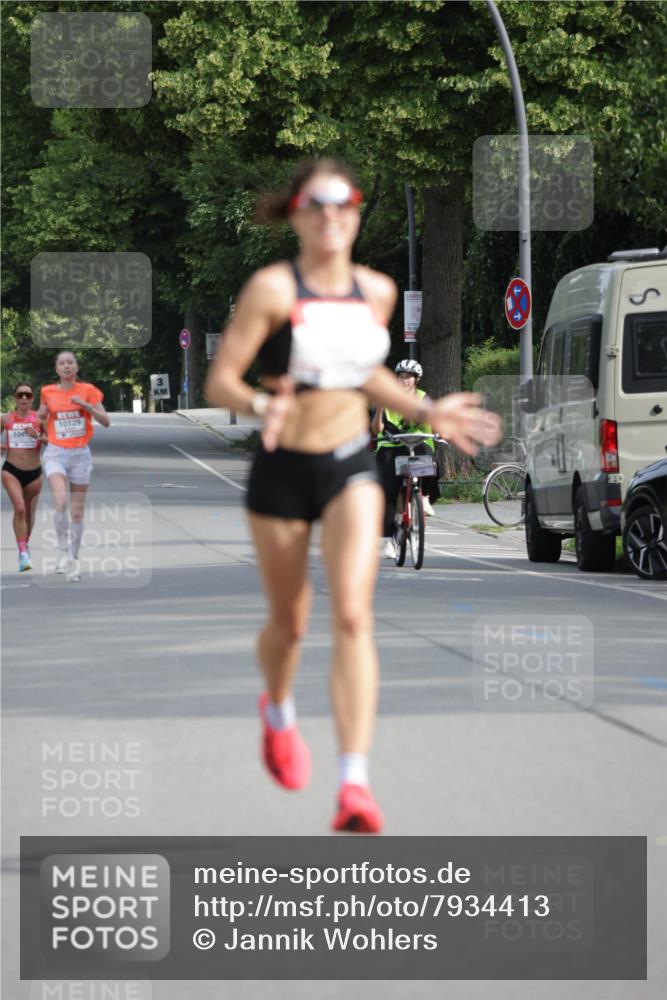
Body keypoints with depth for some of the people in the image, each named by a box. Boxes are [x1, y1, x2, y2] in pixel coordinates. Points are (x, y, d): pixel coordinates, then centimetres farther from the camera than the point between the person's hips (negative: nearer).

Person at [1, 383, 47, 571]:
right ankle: (23, 552, -18)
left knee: (29, 512, 15)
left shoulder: (39, 418, -3)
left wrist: (38, 436, -22)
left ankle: (25, 544, 40)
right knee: (19, 508, -19)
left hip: (34, 472, 1)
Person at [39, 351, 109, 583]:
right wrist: (41, 415, -1)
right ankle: (63, 552, -8)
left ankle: (74, 560, 16)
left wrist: (86, 405, -18)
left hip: (80, 453, 0)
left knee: (77, 511, 4)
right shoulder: (48, 392, 4)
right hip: (56, 453, 0)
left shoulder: (88, 390, -1)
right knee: (60, 503, -23)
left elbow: (106, 421, -4)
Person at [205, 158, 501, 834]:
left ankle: (354, 787, -22)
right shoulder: (272, 288, -12)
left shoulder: (376, 292, 3)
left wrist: (425, 412, 9)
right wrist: (262, 406, -32)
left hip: (352, 469, 2)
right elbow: (219, 380, -12)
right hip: (282, 472, -2)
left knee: (352, 615, -16)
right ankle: (278, 713, 50)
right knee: (289, 622, 13)